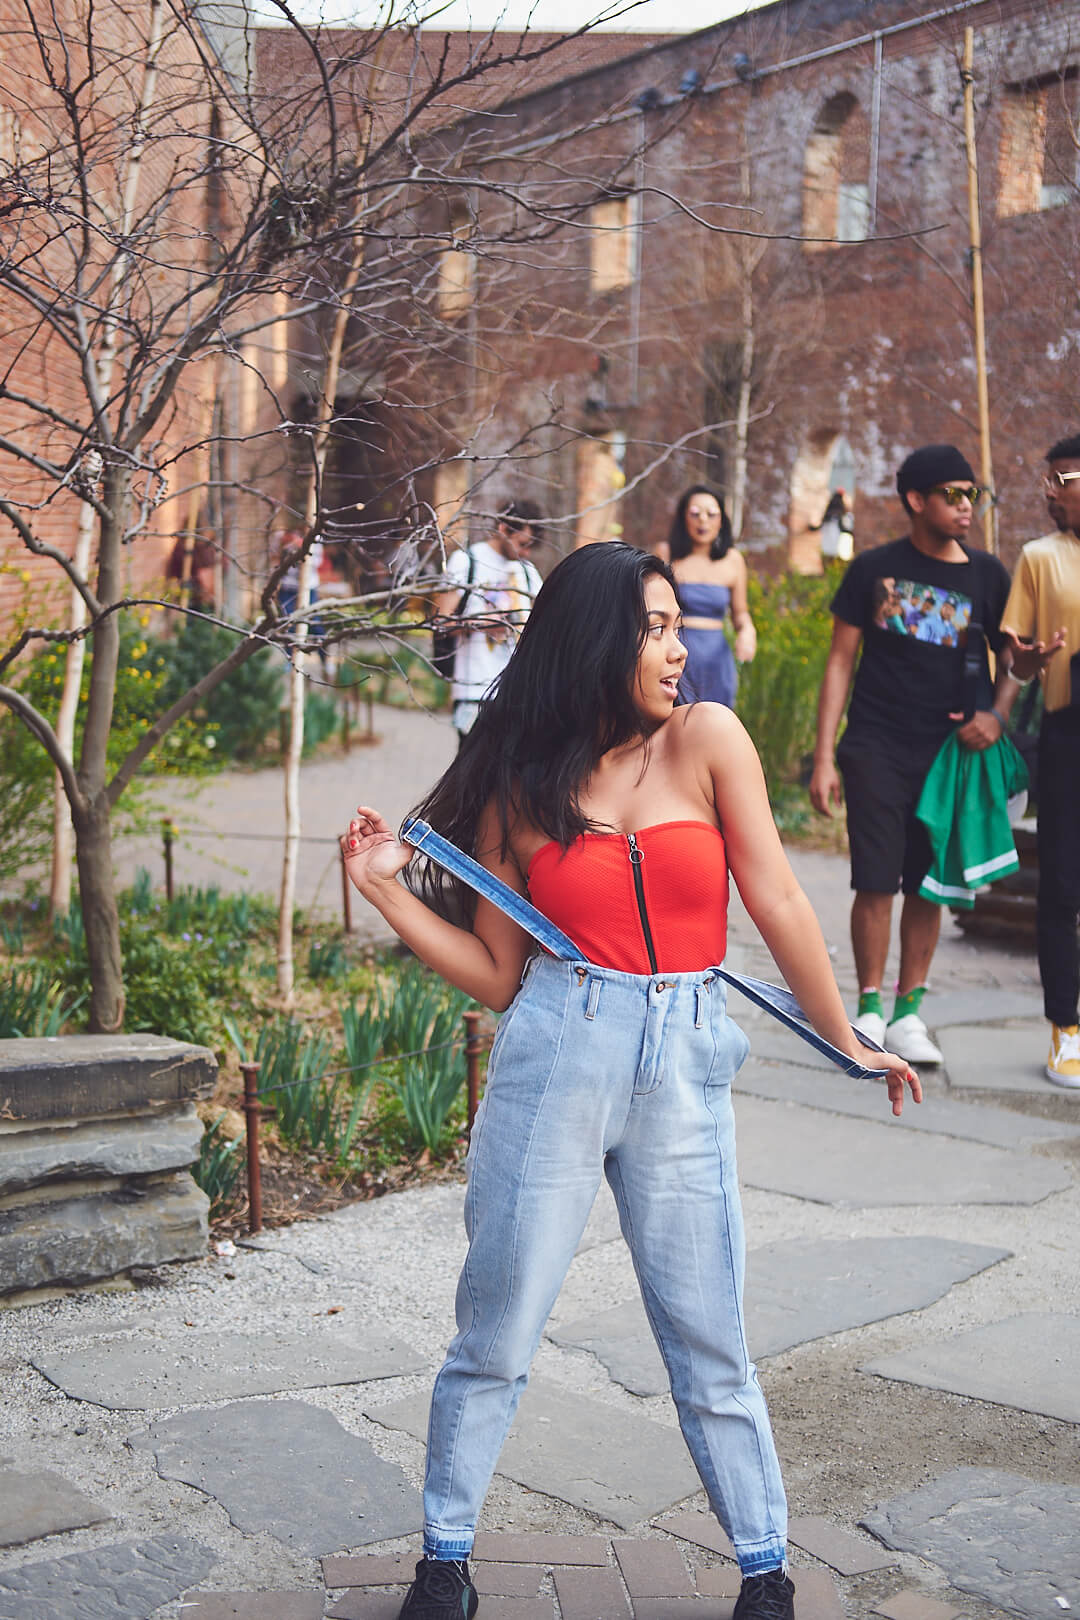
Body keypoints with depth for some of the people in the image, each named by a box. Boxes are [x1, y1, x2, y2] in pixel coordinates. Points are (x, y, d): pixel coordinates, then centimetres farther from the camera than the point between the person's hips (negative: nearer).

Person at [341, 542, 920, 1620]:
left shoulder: (704, 740, 1)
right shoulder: (517, 790, 3)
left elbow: (775, 901, 1)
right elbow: (497, 974, 3)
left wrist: (846, 1044, 3)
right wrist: (385, 888, -4)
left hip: (684, 1067, 0)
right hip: (555, 1058, 0)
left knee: (710, 1344, 6)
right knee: (495, 1335, 6)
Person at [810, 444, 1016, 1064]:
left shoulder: (988, 576, 6)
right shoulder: (875, 569, 1)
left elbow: (1013, 661, 14)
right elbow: (841, 662, 3)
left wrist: (997, 715, -8)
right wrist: (825, 757, -2)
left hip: (950, 753, 2)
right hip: (878, 751, -2)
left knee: (929, 887, 5)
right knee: (877, 884, -5)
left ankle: (908, 1012, 14)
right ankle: (870, 1008, 8)